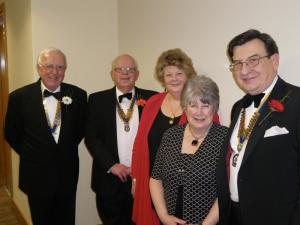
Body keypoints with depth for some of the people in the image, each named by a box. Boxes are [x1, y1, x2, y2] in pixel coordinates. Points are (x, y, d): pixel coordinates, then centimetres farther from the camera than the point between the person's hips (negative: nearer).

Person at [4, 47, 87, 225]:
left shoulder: (78, 95, -7)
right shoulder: (19, 97, -9)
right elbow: (11, 134, 3)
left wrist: (68, 148, 4)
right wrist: (29, 155, 3)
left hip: (67, 174, 1)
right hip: (36, 176, -1)